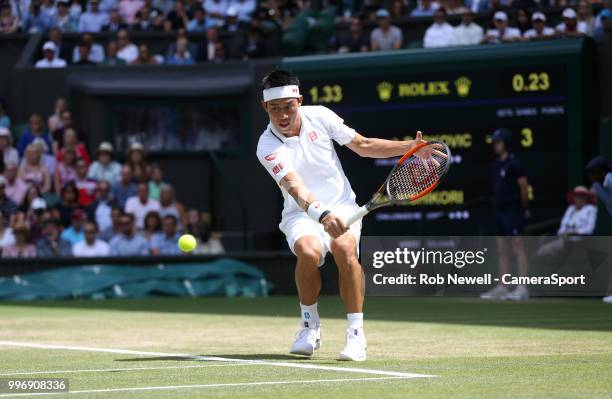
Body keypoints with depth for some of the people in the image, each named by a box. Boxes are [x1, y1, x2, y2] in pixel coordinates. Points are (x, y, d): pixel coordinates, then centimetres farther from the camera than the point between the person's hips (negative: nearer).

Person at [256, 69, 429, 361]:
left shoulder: (319, 117, -5)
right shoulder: (268, 147, -16)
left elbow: (363, 146, 7)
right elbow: (295, 187, -31)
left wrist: (410, 147, -3)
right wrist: (321, 214, -49)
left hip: (341, 207, 1)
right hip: (302, 214, -1)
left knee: (344, 248, -31)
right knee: (308, 251, -34)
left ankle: (356, 333, -22)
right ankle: (310, 326, -8)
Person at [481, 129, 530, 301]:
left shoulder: (514, 163, -10)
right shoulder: (497, 164, 16)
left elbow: (524, 186, -11)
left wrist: (524, 208, -4)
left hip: (513, 211, -9)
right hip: (500, 210, 9)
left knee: (518, 248, -10)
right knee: (502, 251, 10)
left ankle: (522, 288, -14)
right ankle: (502, 288, 13)